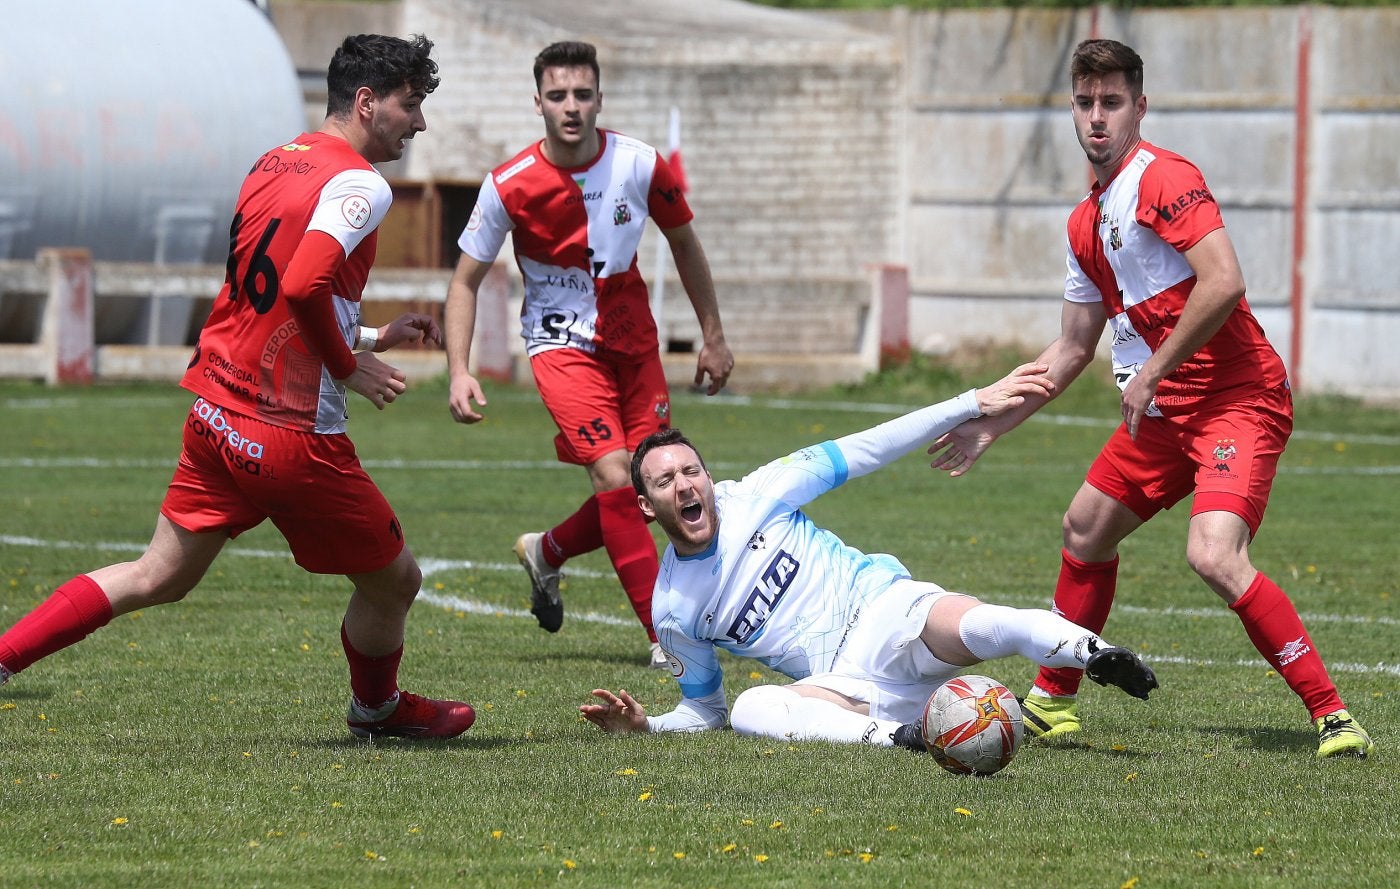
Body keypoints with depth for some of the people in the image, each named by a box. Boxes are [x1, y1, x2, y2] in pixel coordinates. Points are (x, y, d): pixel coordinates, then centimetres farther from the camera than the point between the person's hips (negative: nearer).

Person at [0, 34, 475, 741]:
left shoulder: (275, 164, 13)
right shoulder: (359, 184, -15)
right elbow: (304, 289, -30)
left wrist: (373, 336, 24)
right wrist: (351, 369, -13)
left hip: (215, 412, 8)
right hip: (291, 434, -8)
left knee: (157, 577, 16)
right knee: (394, 580, 13)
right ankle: (377, 709, 36)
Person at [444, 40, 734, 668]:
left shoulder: (640, 166, -10)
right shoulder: (509, 187, -15)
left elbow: (683, 243, 8)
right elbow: (466, 280, -5)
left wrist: (713, 337, 10)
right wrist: (459, 372, -16)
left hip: (633, 339, 4)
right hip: (562, 344, -4)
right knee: (614, 476, -20)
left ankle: (546, 552, 34)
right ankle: (665, 636, -16)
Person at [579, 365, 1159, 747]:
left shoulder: (751, 499, 2)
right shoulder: (672, 613, 6)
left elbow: (857, 454, 4)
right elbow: (704, 709, 19)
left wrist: (973, 404, 1)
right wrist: (646, 727, -4)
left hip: (885, 608, -1)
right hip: (846, 684, 1)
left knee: (983, 626, -36)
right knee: (751, 710, -34)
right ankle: (897, 737, -50)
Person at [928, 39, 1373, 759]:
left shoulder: (1165, 179, -13)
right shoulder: (1087, 223, 16)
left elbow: (1222, 284, -25)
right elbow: (1073, 348, 25)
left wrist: (1151, 372, -18)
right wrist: (991, 424, 24)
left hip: (1237, 398, -10)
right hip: (1167, 410, 10)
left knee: (1214, 557, -26)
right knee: (1086, 529, 18)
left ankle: (1332, 715, -20)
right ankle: (1052, 700, 35)